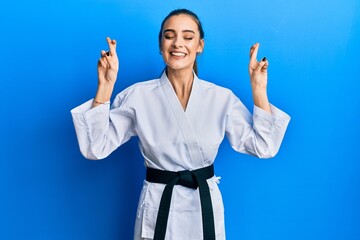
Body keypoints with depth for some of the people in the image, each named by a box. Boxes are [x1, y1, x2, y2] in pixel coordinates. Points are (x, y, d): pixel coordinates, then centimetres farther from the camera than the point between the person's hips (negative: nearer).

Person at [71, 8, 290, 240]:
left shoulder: (222, 97, -5)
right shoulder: (138, 95, -8)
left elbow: (263, 146, -6)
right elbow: (96, 147, -12)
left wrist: (258, 89, -13)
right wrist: (105, 86, -19)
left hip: (205, 206, 2)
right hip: (157, 206, -1)